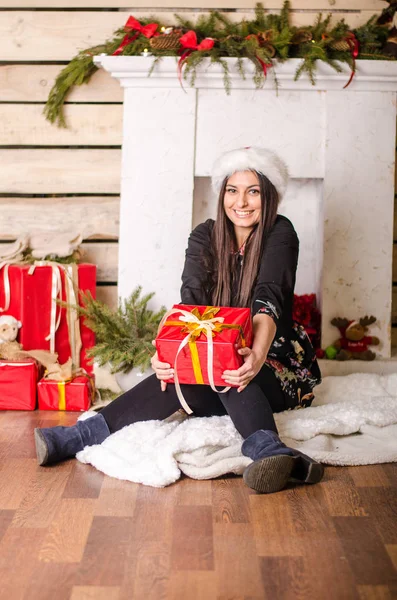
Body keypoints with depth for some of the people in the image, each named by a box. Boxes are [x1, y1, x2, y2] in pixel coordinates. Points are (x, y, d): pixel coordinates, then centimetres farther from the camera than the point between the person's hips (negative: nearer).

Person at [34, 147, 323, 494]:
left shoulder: (280, 235, -10)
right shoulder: (205, 237, 0)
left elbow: (268, 298, -29)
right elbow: (190, 301, -16)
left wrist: (259, 353, -49)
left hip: (279, 365, -3)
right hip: (220, 362, 4)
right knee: (178, 371, -29)